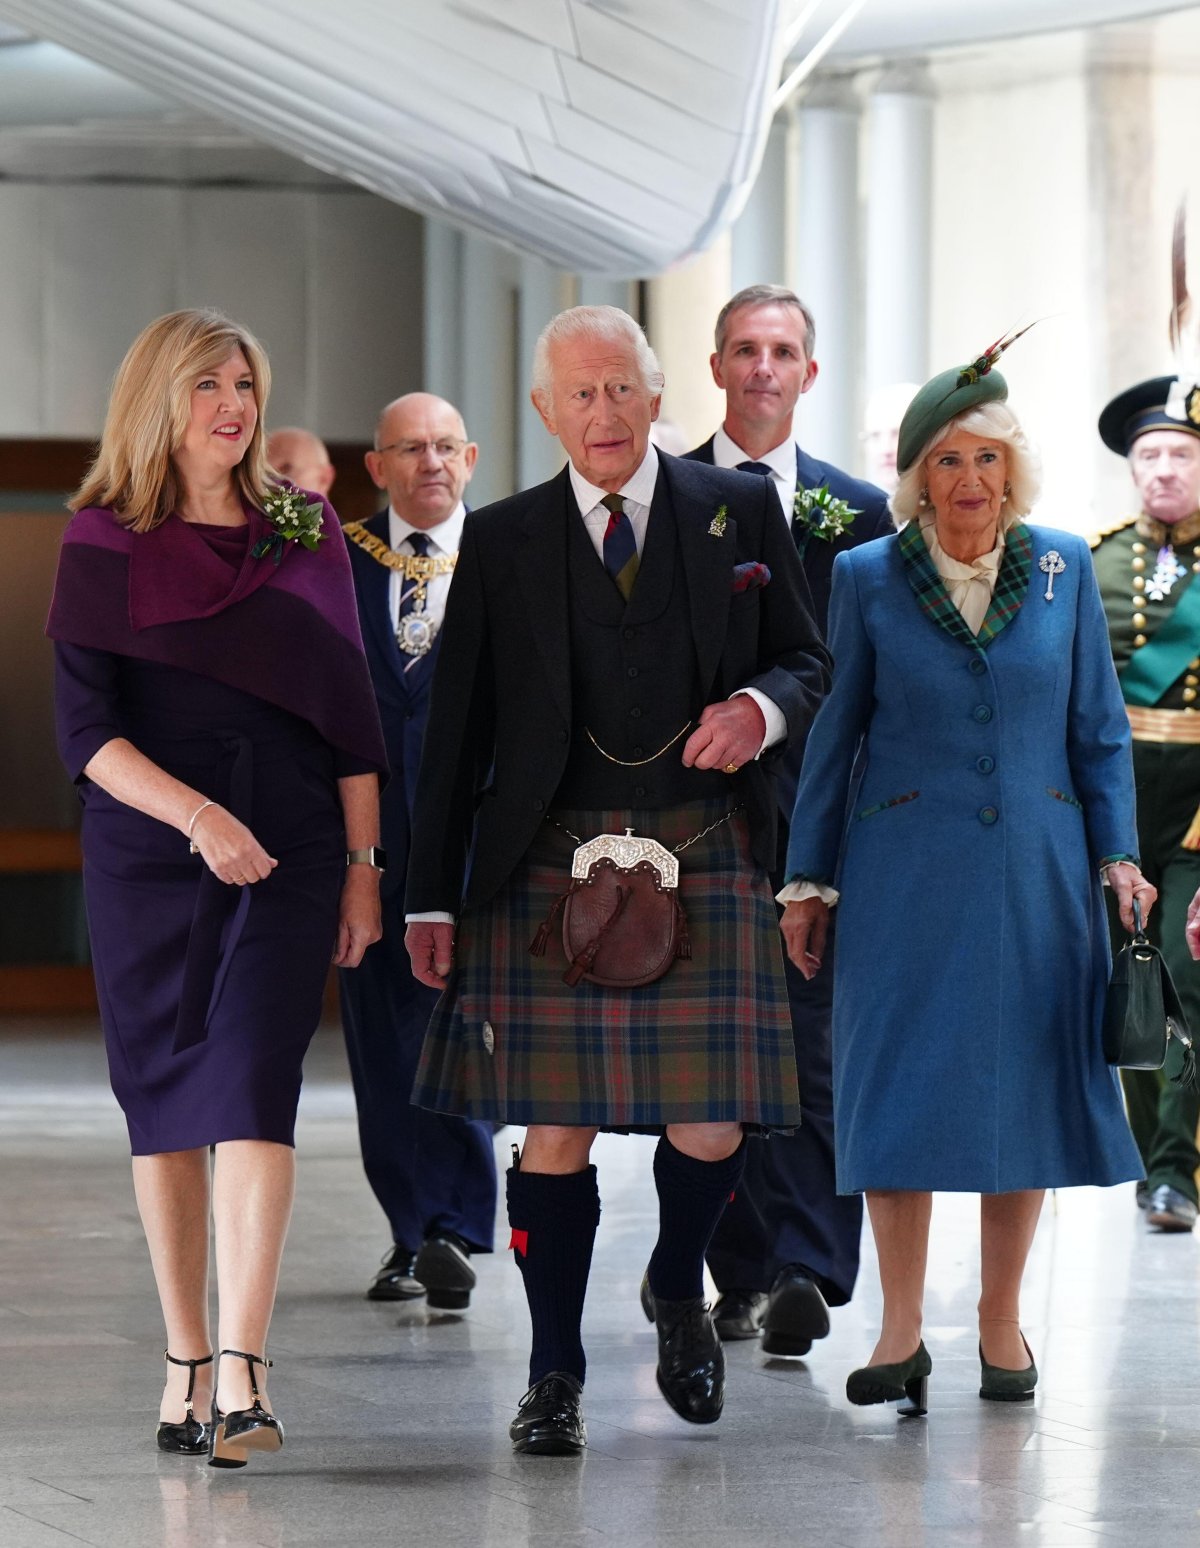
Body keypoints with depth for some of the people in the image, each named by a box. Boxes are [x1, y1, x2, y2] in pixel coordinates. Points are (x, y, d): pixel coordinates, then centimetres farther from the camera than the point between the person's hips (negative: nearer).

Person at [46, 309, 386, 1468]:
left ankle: (241, 1371, -22)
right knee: (164, 1104, 4)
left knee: (251, 1090, -13)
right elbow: (84, 730, -5)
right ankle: (185, 1363, 13)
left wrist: (364, 866, 6)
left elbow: (350, 716, 11)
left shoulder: (306, 537, 9)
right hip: (143, 854, 0)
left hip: (287, 852, 0)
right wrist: (198, 815, -18)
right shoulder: (104, 544, 2)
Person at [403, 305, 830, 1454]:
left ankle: (678, 1290, 29)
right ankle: (554, 1377, 11)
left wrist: (762, 709, -10)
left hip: (704, 861, 0)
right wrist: (432, 895, 5)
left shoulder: (739, 512, 9)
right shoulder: (501, 541, 7)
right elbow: (454, 730, 8)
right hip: (548, 865, 0)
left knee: (709, 1126, -3)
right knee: (554, 1129, -2)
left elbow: (807, 660, 14)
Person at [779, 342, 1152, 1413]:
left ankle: (1002, 1322, 15)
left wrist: (1118, 853, 3)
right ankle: (902, 1331, -1)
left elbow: (1100, 728, 10)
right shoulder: (868, 578, 1)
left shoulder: (1063, 569, 5)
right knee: (902, 1082, -5)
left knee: (1023, 1082, 4)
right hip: (906, 872, -1)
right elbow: (834, 733, 5)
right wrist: (809, 878, 5)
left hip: (1036, 872, 2)